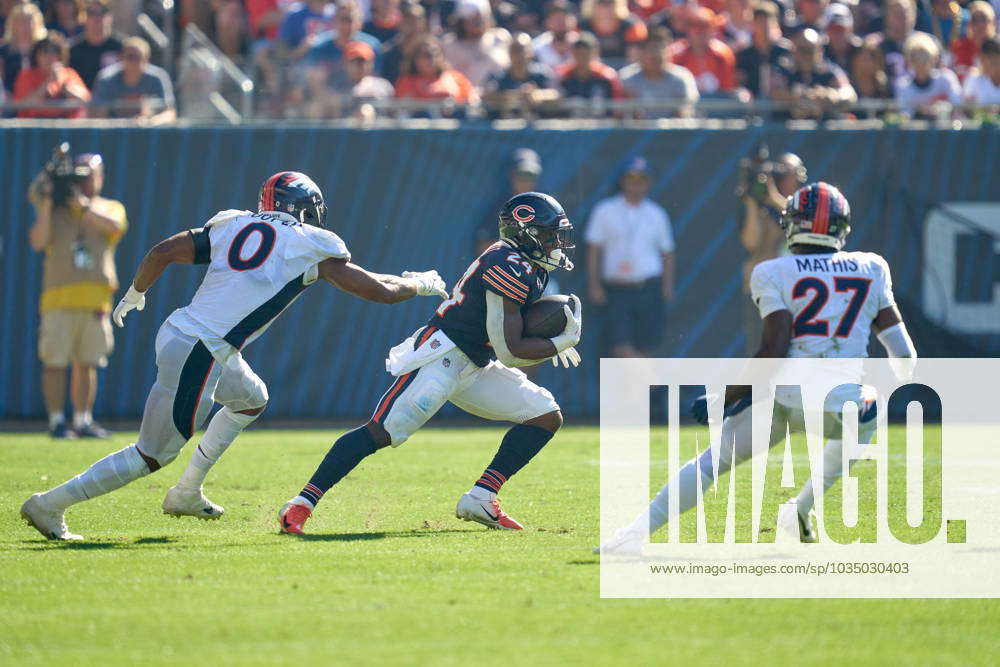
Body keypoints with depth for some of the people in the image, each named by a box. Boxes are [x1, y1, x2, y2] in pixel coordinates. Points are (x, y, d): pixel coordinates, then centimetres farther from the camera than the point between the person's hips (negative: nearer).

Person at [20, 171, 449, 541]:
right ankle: (49, 505, 3)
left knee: (251, 399, 30)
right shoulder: (312, 249, -2)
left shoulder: (231, 227, 13)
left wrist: (135, 294, 29)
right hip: (197, 356, -8)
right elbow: (380, 290, 3)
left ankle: (186, 494, 31)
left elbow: (161, 252, 11)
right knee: (152, 456, 2)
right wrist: (421, 285, 22)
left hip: (177, 331, 8)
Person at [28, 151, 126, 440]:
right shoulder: (54, 210, 10)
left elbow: (113, 225, -11)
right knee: (55, 362, -4)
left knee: (86, 363, 5)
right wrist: (46, 204, -10)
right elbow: (38, 242, -5)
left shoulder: (110, 208, 13)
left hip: (95, 298, 2)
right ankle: (56, 421, 1)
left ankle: (83, 420, 11)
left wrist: (82, 205, -16)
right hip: (59, 296, -2)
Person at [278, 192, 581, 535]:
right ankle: (301, 505, -21)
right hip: (442, 355, -10)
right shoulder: (511, 268, -19)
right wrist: (563, 342, -8)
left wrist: (552, 341, 12)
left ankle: (481, 497, 1)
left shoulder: (530, 266, 12)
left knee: (547, 416, 6)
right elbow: (510, 352, -19)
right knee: (383, 432, -20)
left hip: (473, 368, 10)